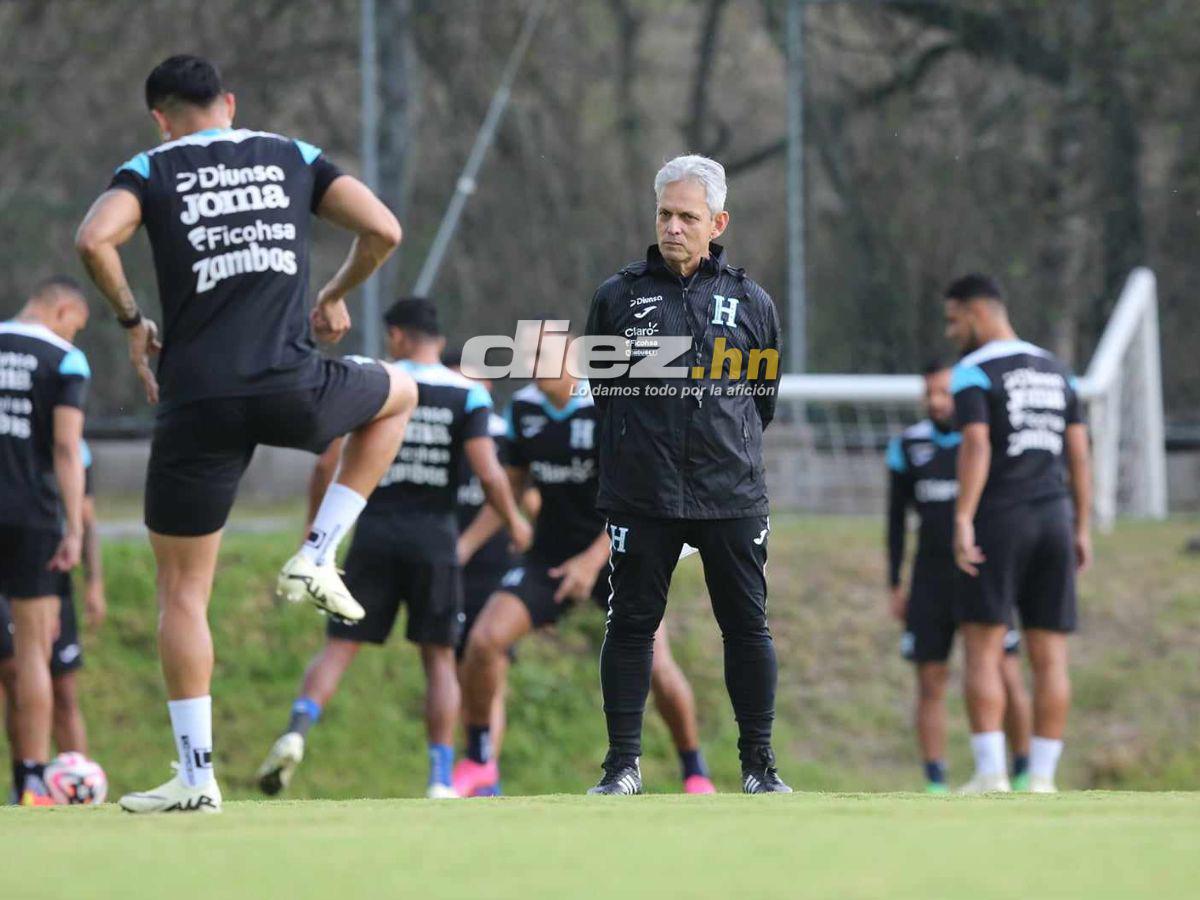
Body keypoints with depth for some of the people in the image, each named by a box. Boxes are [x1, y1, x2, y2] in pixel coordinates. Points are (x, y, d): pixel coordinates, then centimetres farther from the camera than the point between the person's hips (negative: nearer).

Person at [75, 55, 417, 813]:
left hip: (198, 402, -1)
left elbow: (94, 240, -12)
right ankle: (318, 558, 20)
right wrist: (336, 296, 23)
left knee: (183, 591, 11)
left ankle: (196, 775, 6)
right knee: (398, 394, 34)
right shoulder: (293, 157, 15)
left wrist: (132, 321, 4)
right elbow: (383, 230, 6)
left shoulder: (151, 171, 8)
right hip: (292, 388, 1)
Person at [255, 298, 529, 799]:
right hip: (435, 534, 0)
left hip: (376, 532, 0)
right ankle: (441, 781, 3)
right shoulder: (468, 395, 2)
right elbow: (488, 474, -8)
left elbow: (329, 463, -1)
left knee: (339, 646, 3)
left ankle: (296, 733, -21)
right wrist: (514, 522, 10)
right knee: (439, 658, 9)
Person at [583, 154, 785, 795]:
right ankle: (623, 762, 8)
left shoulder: (751, 303, 8)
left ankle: (759, 763, 10)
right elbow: (599, 390, 14)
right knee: (631, 624, 1)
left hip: (731, 495, 1)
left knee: (747, 627, 3)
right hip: (640, 495, -1)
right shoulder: (619, 297, 5)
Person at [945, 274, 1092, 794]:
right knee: (1050, 659, 3)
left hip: (999, 519, -6)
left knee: (982, 653, -4)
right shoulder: (1056, 372, 16)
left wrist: (963, 522, -22)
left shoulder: (973, 371, -4)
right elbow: (1079, 454, 13)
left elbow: (976, 445, -17)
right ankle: (1041, 781, 0)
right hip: (1054, 519, 6)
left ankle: (990, 776, -14)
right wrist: (1083, 530, 15)